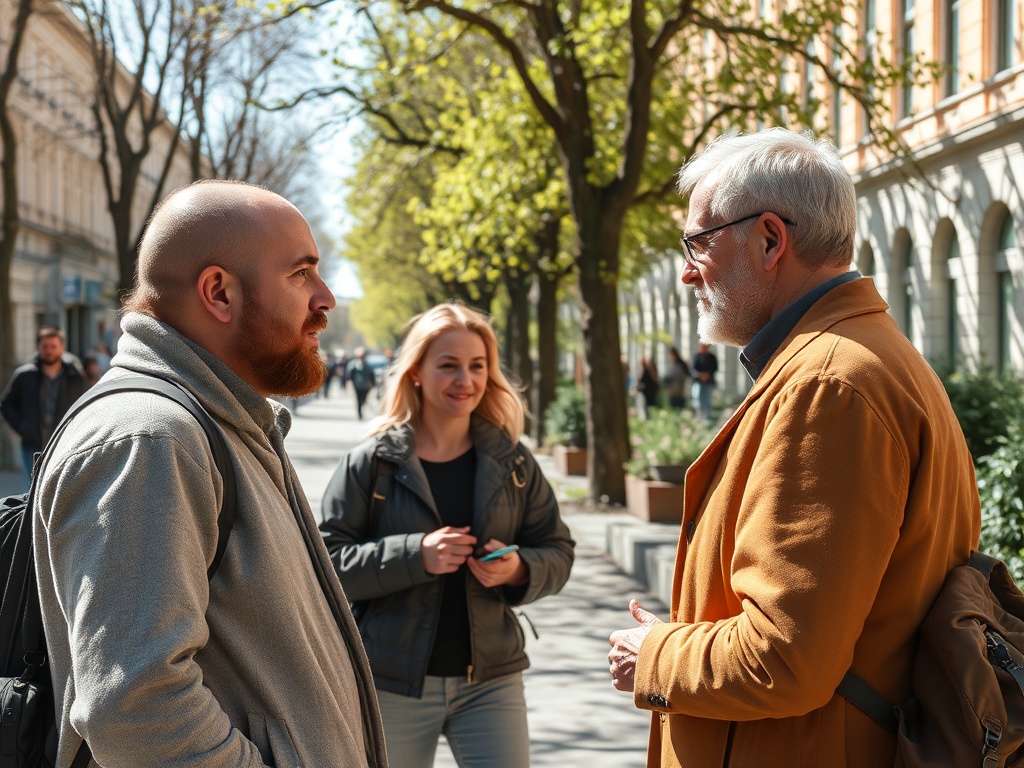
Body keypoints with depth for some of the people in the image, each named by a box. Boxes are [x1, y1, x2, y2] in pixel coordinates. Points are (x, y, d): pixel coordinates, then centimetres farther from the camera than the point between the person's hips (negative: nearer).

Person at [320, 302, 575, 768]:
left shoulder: (511, 461, 4)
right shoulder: (369, 463, -4)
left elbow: (557, 552, 7)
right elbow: (327, 561, -9)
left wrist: (518, 570, -16)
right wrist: (415, 555, -23)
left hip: (491, 680, 2)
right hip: (394, 685, -1)